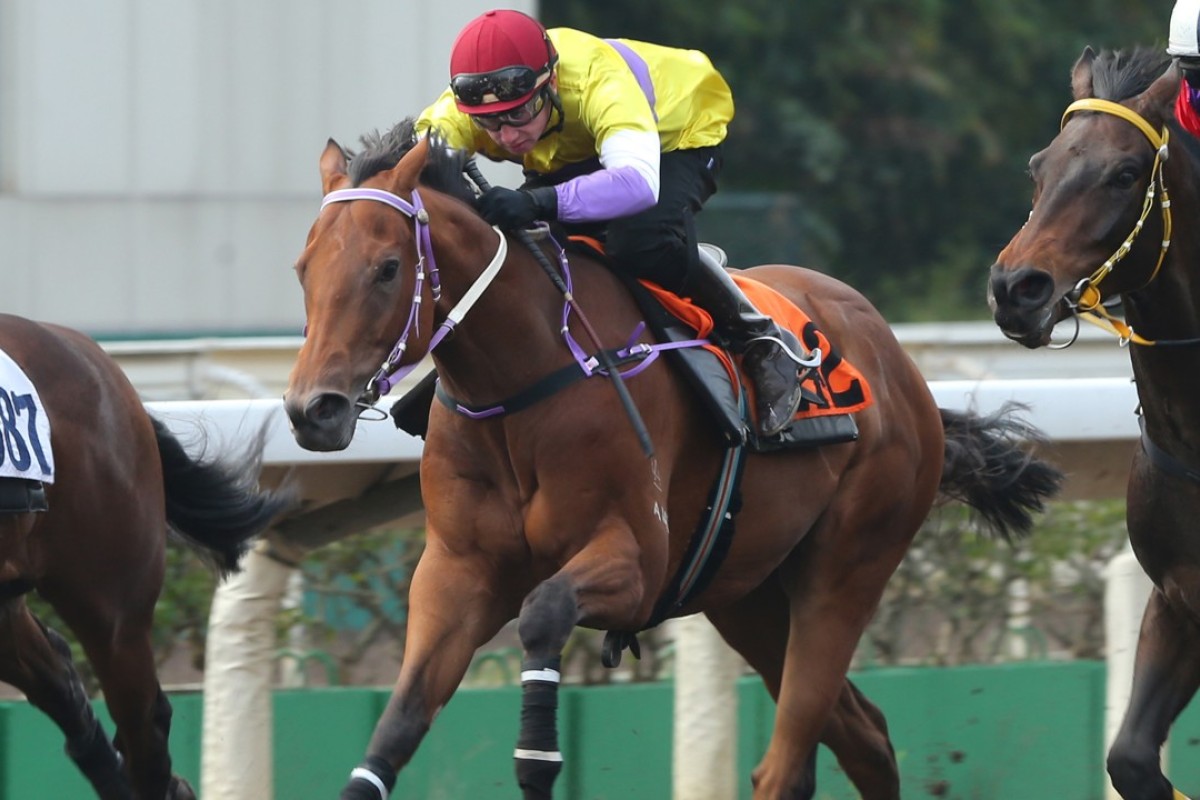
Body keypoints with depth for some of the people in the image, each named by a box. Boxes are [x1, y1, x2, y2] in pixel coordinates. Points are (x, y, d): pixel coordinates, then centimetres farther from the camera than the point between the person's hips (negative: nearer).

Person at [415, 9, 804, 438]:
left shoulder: (598, 82, -45)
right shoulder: (466, 110, -30)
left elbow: (639, 182, -61)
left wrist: (538, 202, -74)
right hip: (573, 157, 6)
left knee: (644, 243, -35)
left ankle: (758, 340, -13)